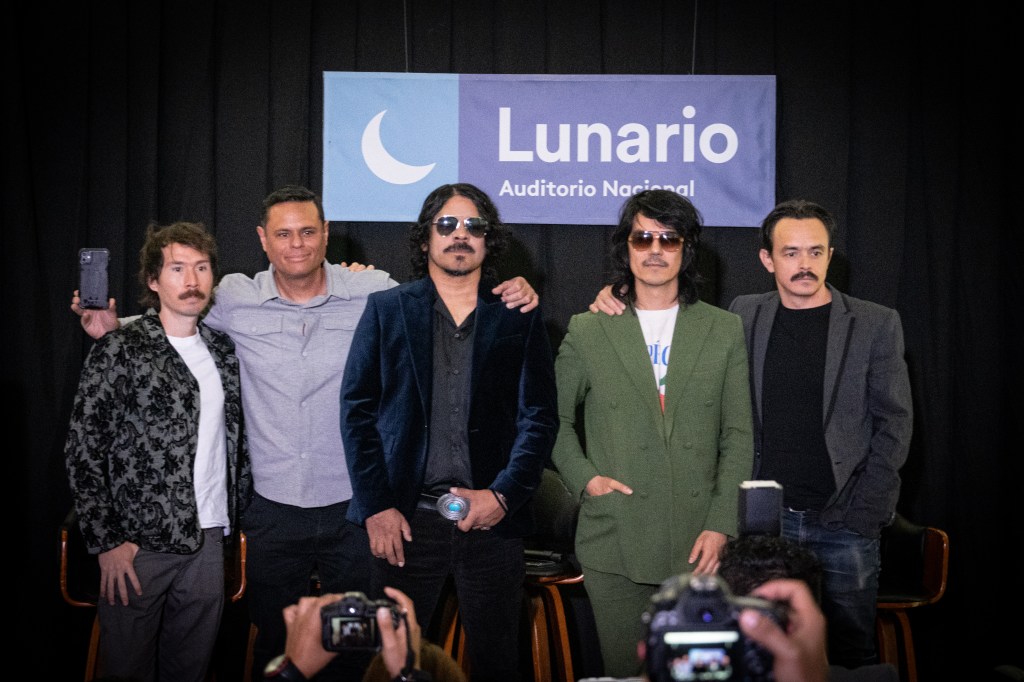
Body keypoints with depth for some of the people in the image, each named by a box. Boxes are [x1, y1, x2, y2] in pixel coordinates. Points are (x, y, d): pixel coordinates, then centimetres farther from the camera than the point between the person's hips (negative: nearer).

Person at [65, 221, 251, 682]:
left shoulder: (224, 351, 10)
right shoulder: (119, 351, -6)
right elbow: (83, 451, -7)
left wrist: (236, 515, 9)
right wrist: (105, 541, -10)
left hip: (208, 540, 4)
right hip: (138, 545, -4)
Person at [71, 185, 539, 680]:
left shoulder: (374, 293, -6)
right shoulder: (235, 300, -2)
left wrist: (510, 298, -12)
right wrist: (112, 326, -5)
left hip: (355, 509, -1)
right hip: (274, 512, 1)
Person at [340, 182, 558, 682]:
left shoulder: (520, 319, 8)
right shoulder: (386, 310, 7)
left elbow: (539, 417, 3)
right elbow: (357, 410, 2)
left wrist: (503, 496, -10)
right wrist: (375, 507, -6)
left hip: (491, 519, 1)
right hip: (405, 521, -1)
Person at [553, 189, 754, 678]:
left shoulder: (724, 331, 8)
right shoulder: (587, 331, 7)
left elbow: (738, 437, 5)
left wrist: (720, 525, -3)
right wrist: (584, 477, -3)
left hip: (698, 545, 1)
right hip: (615, 544, 0)